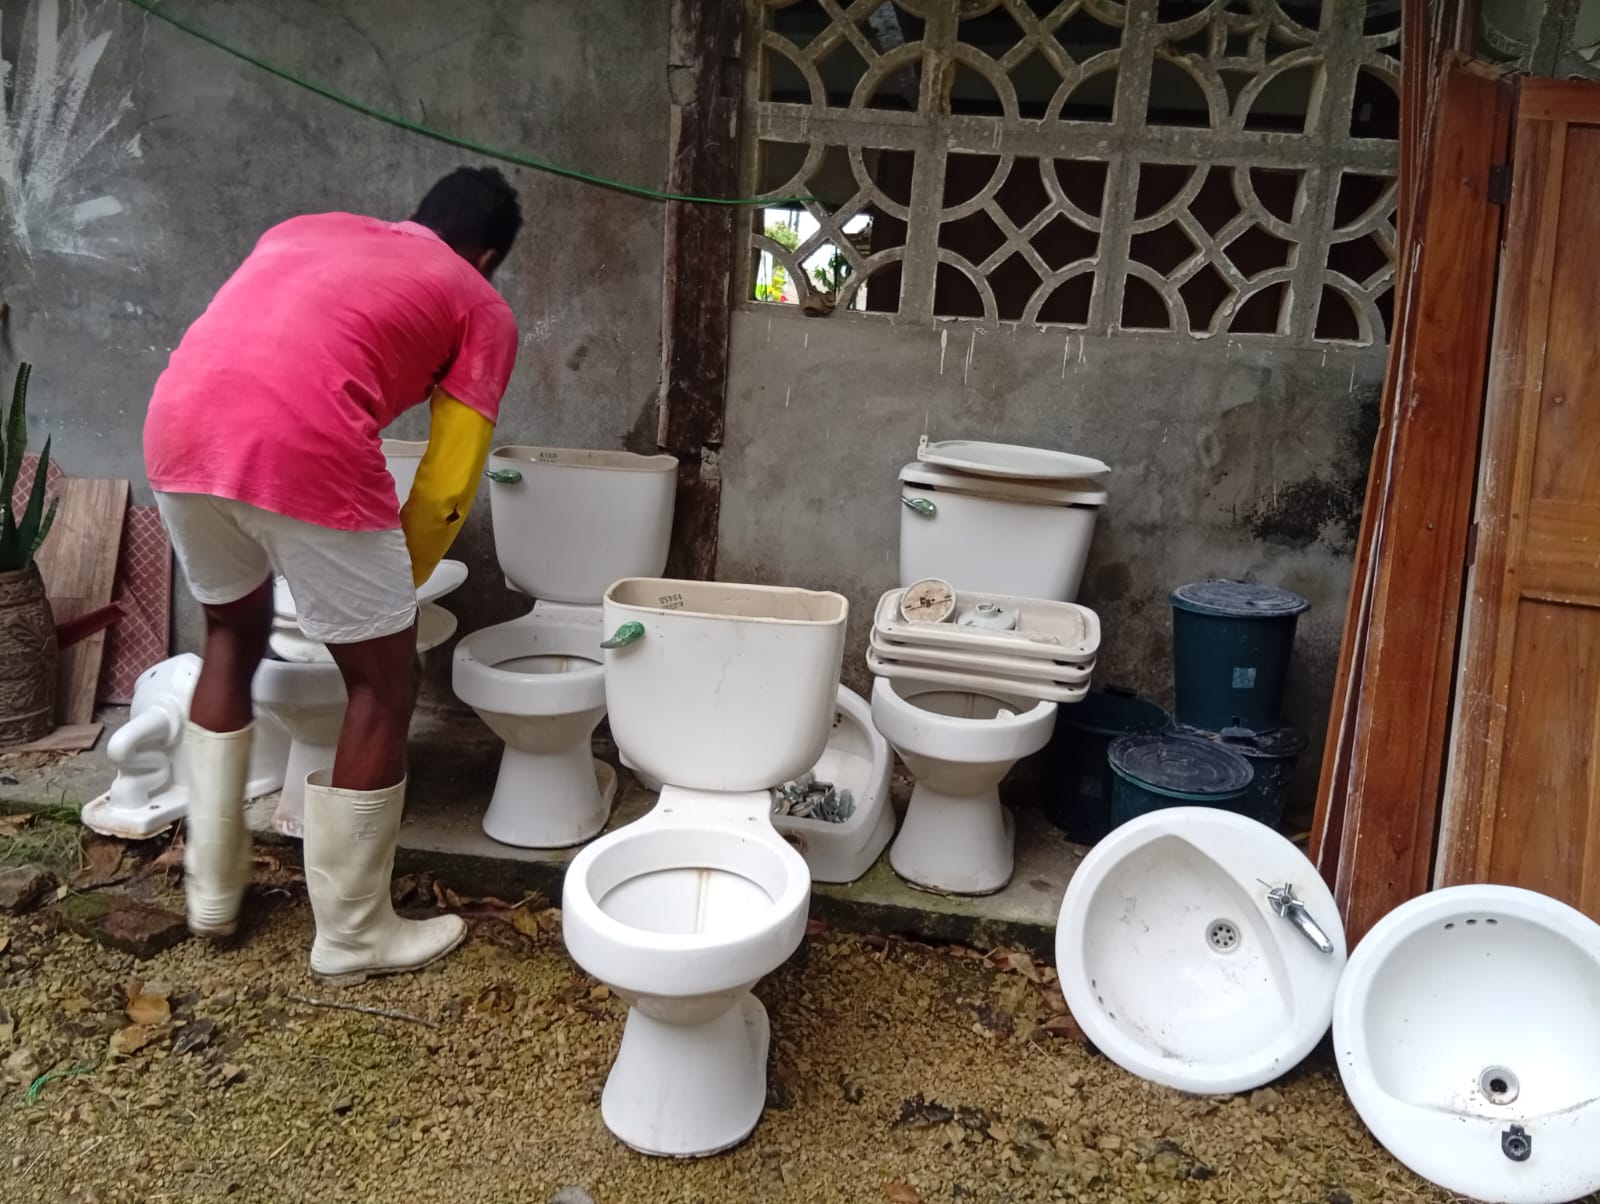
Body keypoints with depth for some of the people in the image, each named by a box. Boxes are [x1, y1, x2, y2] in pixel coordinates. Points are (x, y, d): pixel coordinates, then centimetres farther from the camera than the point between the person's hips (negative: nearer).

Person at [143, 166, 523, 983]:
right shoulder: (482, 310, 17)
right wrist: (396, 584, 25)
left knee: (233, 636, 28)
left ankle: (211, 886, 37)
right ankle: (353, 934, 22)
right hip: (301, 447, -6)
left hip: (178, 424, 7)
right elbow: (446, 489, 10)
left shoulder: (307, 228, 32)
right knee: (383, 683, 11)